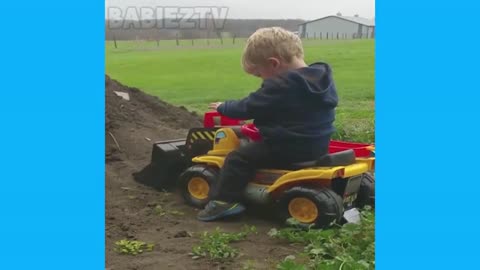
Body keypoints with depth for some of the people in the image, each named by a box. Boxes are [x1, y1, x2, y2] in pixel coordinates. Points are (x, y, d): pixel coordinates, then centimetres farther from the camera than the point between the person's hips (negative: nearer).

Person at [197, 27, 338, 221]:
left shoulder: (278, 86, -21)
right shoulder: (323, 77, 5)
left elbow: (247, 107, -12)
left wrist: (223, 107, 6)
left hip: (287, 148, -9)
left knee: (238, 158, -3)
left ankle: (226, 200, -5)